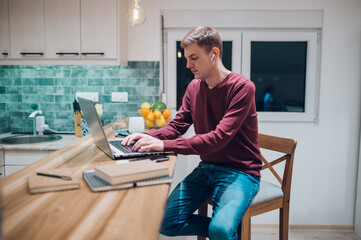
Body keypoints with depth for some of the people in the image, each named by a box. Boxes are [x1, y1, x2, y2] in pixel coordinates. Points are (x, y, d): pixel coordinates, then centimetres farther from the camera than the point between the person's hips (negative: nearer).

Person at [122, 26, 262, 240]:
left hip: (239, 171, -6)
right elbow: (176, 126, 9)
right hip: (207, 168, 6)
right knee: (165, 222, -6)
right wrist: (148, 137, -11)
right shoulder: (194, 87, 7)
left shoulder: (242, 87, -14)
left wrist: (165, 145, -29)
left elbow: (219, 138, -24)